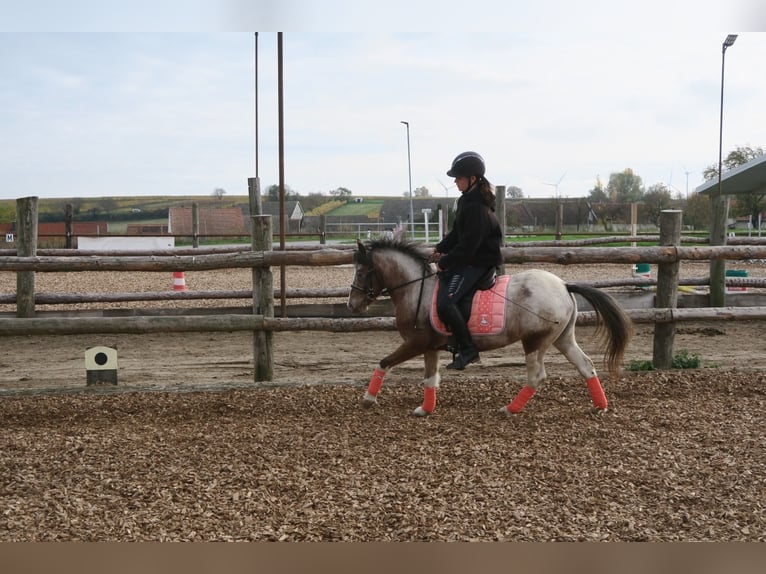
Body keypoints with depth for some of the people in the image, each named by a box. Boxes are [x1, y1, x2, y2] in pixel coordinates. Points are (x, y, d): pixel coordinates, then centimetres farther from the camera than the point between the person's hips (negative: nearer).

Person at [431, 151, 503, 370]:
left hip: (477, 263, -11)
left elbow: (468, 244, -23)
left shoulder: (477, 207, -22)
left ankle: (467, 350, -13)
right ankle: (458, 340, 20)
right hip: (469, 260, 11)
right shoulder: (467, 200, 11)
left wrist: (444, 263, -16)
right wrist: (440, 249, 7)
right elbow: (457, 232, 18)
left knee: (445, 302, -21)